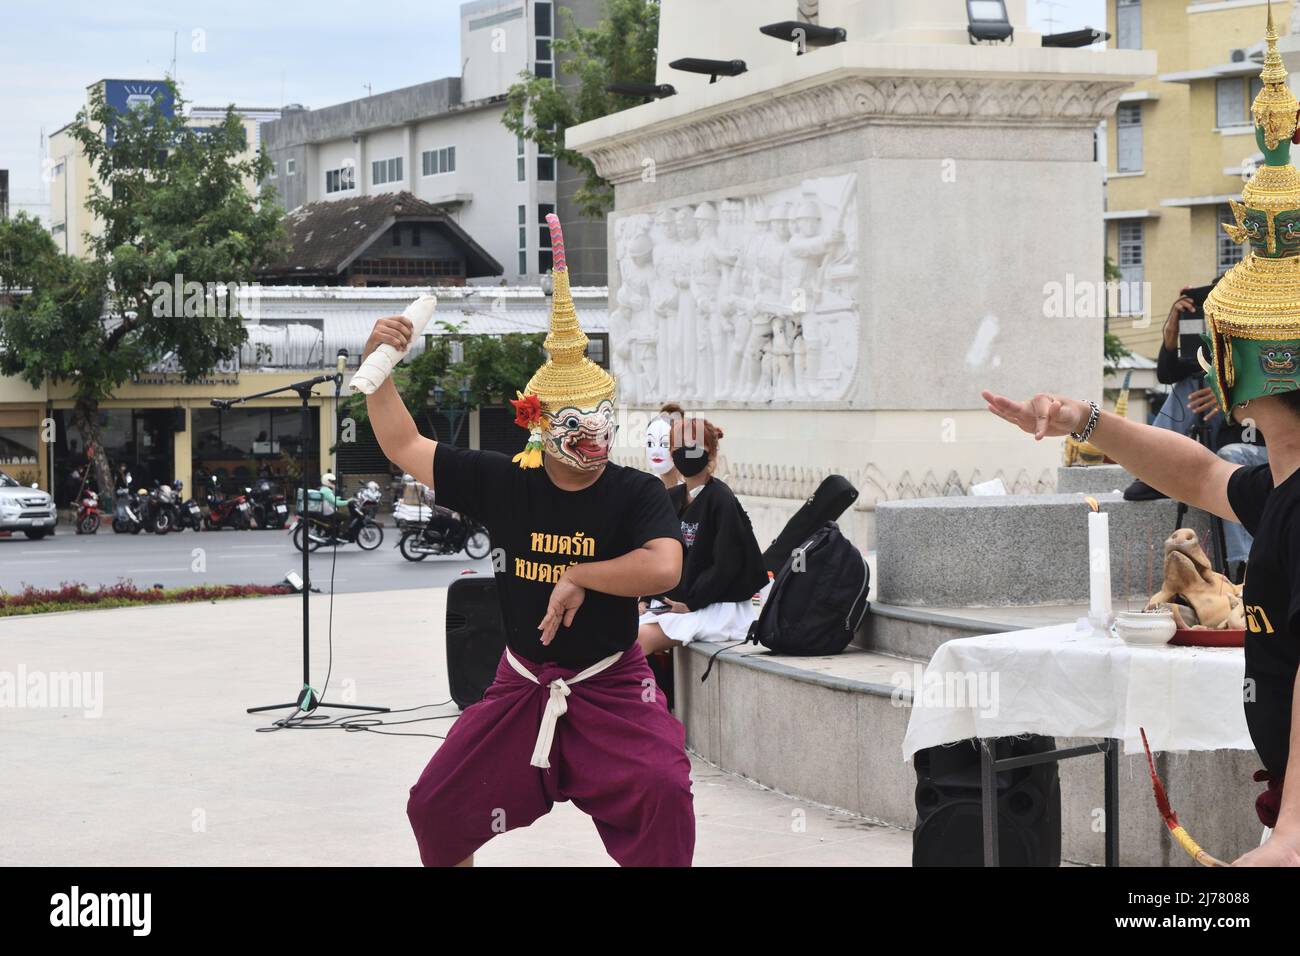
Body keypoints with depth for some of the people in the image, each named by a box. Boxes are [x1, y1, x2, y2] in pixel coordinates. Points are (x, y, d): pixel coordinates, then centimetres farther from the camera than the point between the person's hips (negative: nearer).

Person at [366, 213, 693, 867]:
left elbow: (663, 568, -31)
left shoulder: (638, 494, -12)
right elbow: (404, 446, 3)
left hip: (611, 687, -3)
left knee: (663, 790, -26)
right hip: (521, 687, 3)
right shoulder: (503, 483, -4)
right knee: (436, 806, 4)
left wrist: (578, 577, -22)